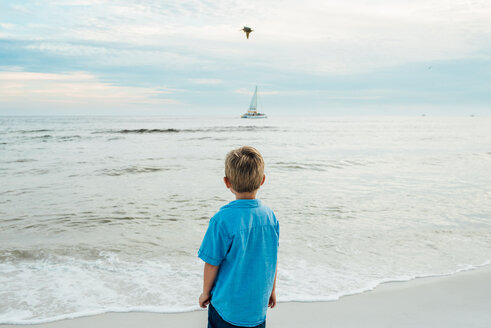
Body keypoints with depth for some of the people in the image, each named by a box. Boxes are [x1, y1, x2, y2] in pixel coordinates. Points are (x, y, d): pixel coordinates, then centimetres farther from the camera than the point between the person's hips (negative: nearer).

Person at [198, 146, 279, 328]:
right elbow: (271, 260, 4)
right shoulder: (269, 216, -7)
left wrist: (205, 292, 4)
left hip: (227, 305, -4)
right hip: (258, 305, 4)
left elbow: (212, 263, -14)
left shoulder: (222, 220, -22)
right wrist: (271, 290, 18)